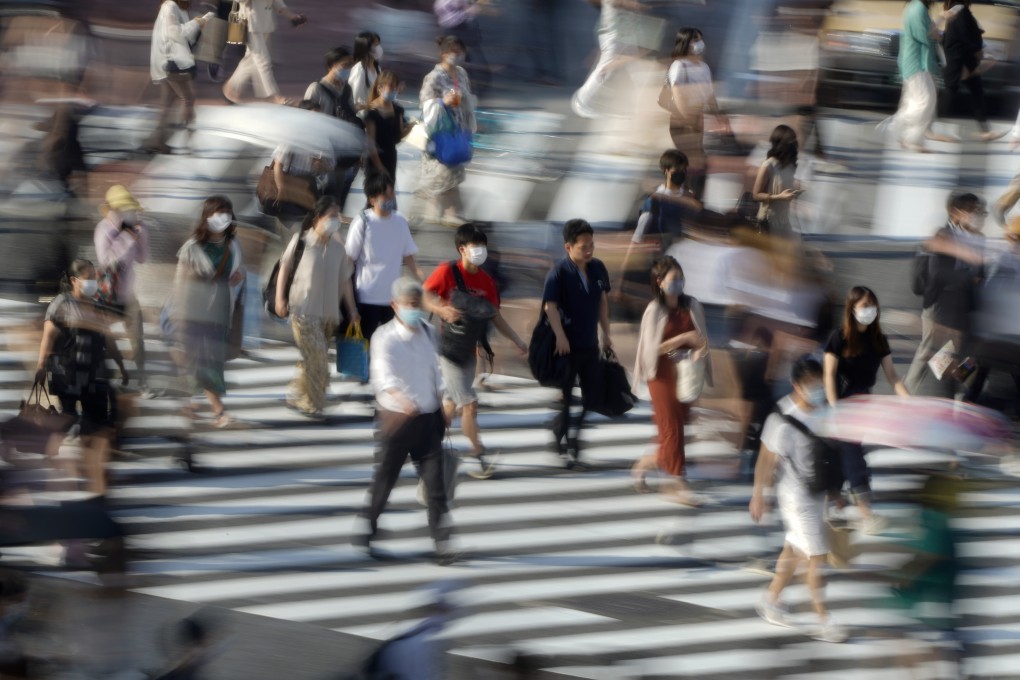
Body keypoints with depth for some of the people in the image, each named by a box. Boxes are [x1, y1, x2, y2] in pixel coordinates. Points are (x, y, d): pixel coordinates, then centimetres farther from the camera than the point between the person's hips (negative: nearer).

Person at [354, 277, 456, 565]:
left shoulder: (428, 333, 6)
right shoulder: (385, 338, -15)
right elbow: (383, 372, -32)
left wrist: (442, 408, 22)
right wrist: (398, 397, -50)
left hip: (428, 417, 4)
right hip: (397, 417, -4)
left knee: (435, 477, -3)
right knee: (385, 476, 7)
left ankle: (442, 539, -1)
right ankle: (367, 528, 27)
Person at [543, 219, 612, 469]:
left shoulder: (598, 268, 2)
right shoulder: (559, 272, -16)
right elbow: (550, 306, -21)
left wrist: (606, 333, 13)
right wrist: (560, 337, -28)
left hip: (590, 343, 6)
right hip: (567, 345, -6)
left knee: (591, 394, 11)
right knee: (566, 395, 3)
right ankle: (563, 443, 14)